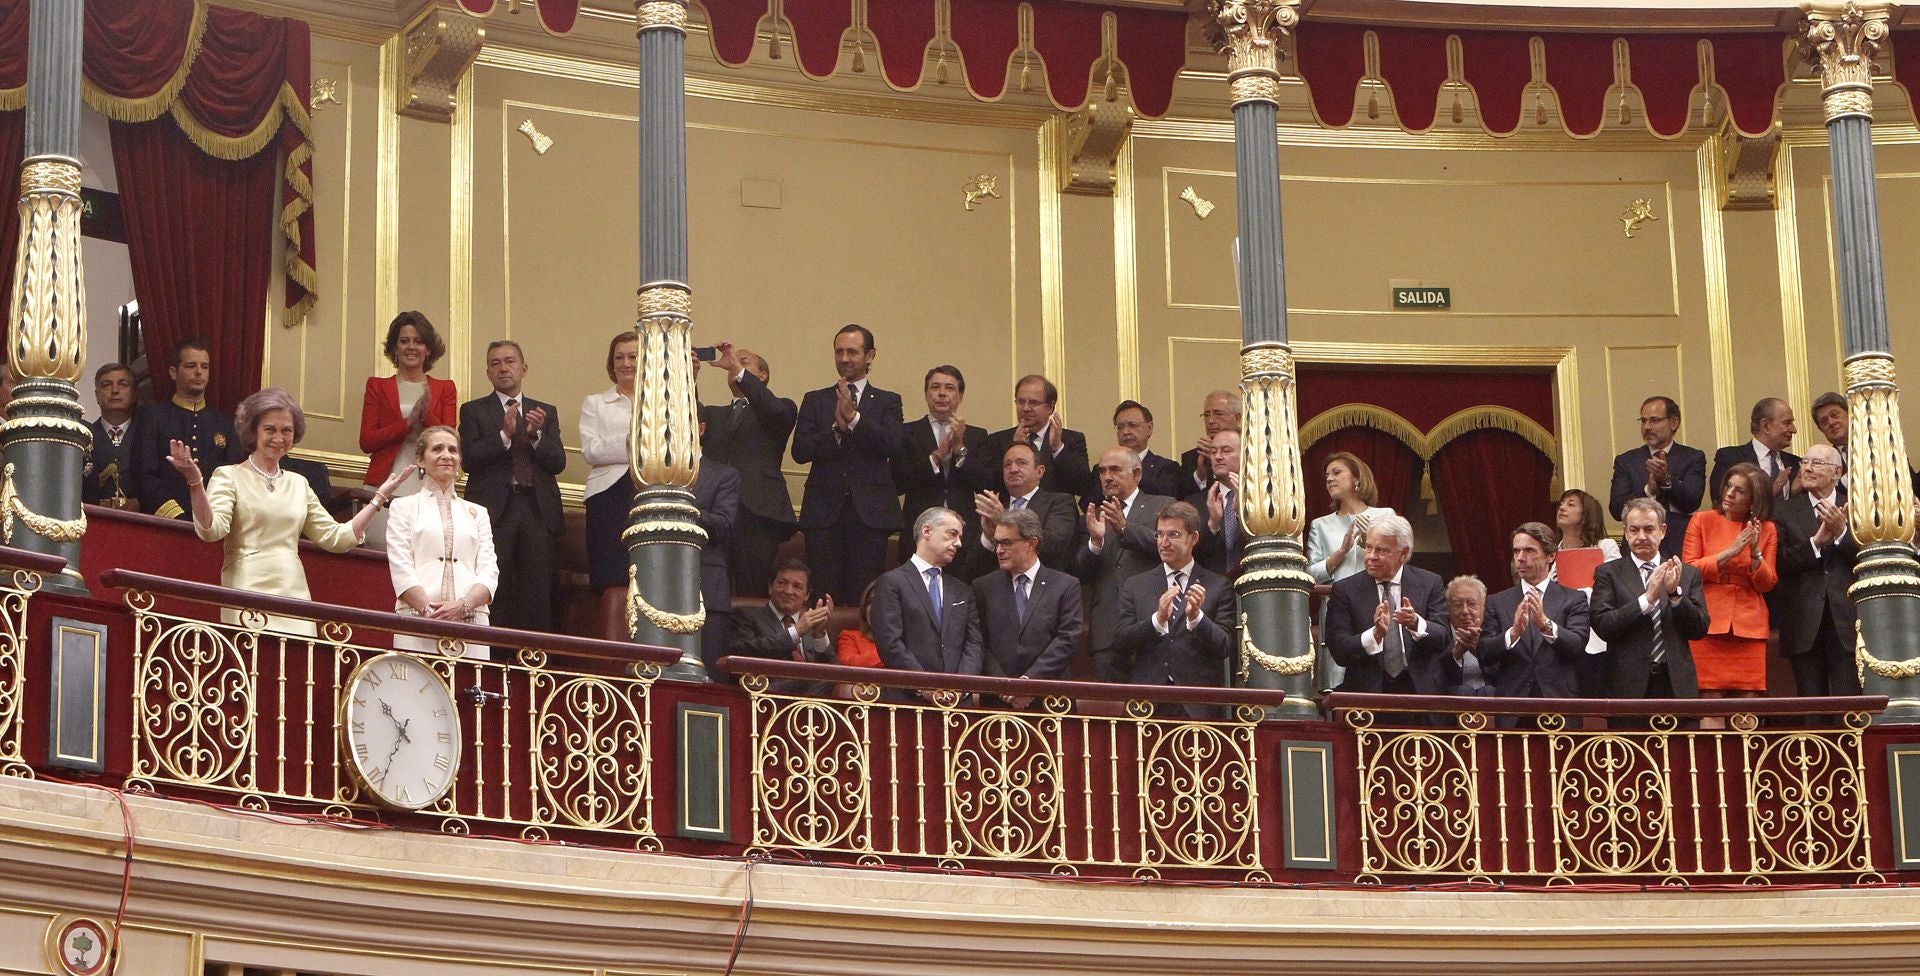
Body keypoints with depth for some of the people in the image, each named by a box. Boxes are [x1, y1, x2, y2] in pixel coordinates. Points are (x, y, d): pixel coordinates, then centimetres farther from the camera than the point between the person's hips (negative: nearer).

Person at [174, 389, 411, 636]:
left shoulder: (299, 485, 19)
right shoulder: (229, 476, 4)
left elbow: (336, 537, 19)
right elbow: (211, 530, -12)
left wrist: (379, 497, 17)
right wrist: (195, 482, -26)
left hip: (294, 596, 4)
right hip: (247, 598, -4)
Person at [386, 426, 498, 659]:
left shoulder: (476, 513, 22)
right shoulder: (404, 507, 14)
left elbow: (489, 572, 9)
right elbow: (401, 570, 1)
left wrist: (463, 605, -12)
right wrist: (429, 611, -15)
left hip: (471, 619, 2)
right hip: (417, 619, -2)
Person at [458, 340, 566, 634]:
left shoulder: (546, 412, 19)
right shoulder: (473, 411, 11)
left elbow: (557, 463, 7)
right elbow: (470, 458, -3)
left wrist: (535, 435, -9)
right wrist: (505, 434, -15)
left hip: (537, 511, 2)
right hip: (494, 510, -2)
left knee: (537, 595, -3)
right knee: (492, 591, -10)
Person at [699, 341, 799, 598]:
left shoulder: (781, 409, 14)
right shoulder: (713, 414, 26)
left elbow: (776, 411, -9)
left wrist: (738, 370, -15)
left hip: (758, 513, -3)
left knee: (755, 593, -9)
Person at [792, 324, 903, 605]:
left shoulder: (887, 402, 11)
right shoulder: (815, 400, 14)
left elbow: (892, 444, -7)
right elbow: (800, 450, 1)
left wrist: (854, 419, -14)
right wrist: (837, 428, -12)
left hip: (870, 513, -1)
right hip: (824, 511, 1)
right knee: (823, 594, -2)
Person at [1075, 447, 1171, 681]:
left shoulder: (1162, 507, 9)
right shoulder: (1095, 516, 20)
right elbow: (1080, 573, 11)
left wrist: (1124, 528, -19)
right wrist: (1095, 541, -9)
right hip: (1106, 633, 3)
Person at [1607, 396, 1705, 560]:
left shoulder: (1693, 458, 8)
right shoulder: (1626, 461, 12)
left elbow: (1692, 503, -6)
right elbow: (1616, 509, 0)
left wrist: (1667, 479, -22)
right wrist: (1648, 489, -14)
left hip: (1680, 550, -1)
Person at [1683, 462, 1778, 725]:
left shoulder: (1766, 531, 11)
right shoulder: (1702, 521, 6)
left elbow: (1766, 584, 7)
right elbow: (1689, 570, -1)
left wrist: (1755, 553, -10)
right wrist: (1729, 552, -9)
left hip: (1749, 625, 2)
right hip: (1709, 622, -2)